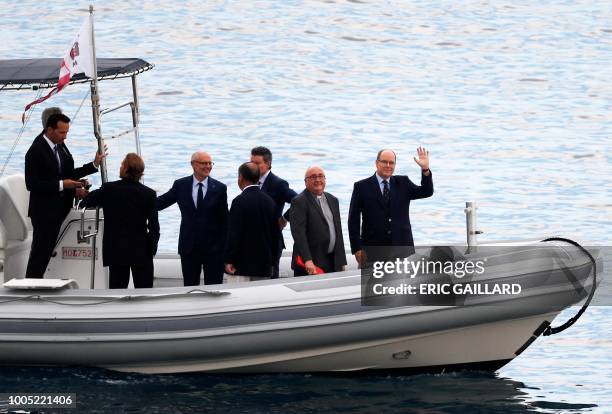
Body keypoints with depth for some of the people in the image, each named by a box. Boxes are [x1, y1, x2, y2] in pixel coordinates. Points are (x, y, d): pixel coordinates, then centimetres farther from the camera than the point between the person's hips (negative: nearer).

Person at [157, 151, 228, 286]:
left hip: (213, 248, -1)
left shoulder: (219, 188, 0)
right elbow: (161, 202, 9)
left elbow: (224, 220, 2)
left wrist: (225, 248, -2)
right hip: (189, 247, 1)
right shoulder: (181, 185, 3)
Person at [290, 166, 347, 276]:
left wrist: (342, 262, 15)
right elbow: (298, 233, -16)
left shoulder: (333, 201, 17)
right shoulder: (299, 202, -6)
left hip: (333, 263, 6)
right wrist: (307, 260, -26)